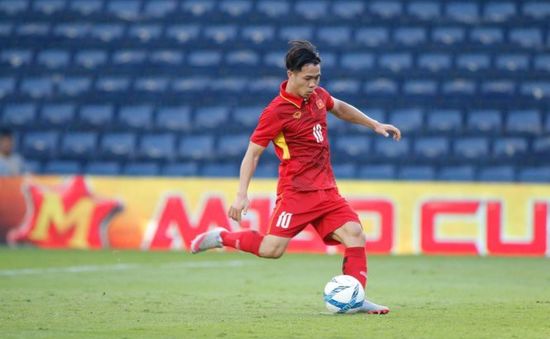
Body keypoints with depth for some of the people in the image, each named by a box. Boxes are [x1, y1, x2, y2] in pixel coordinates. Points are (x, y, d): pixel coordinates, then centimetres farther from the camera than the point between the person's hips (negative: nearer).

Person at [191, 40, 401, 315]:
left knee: (355, 234, -9)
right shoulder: (277, 111, -14)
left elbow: (340, 108, 31)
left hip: (326, 189, 6)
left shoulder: (318, 95, 7)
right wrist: (241, 195, -16)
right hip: (296, 191, -6)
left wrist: (374, 125, 28)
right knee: (272, 248, -13)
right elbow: (253, 152, -9)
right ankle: (222, 237, 9)